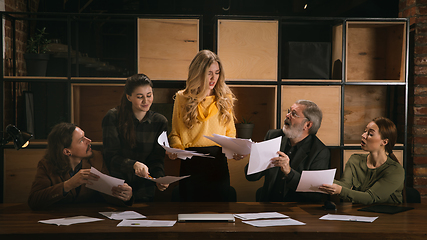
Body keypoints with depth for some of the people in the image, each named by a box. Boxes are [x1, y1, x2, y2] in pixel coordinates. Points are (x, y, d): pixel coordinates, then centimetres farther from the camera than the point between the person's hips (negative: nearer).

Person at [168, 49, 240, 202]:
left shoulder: (225, 98, 8)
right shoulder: (182, 98, 3)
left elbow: (230, 133, 11)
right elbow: (175, 133, 7)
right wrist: (176, 149, -12)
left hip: (218, 162, 1)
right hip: (190, 163, -1)